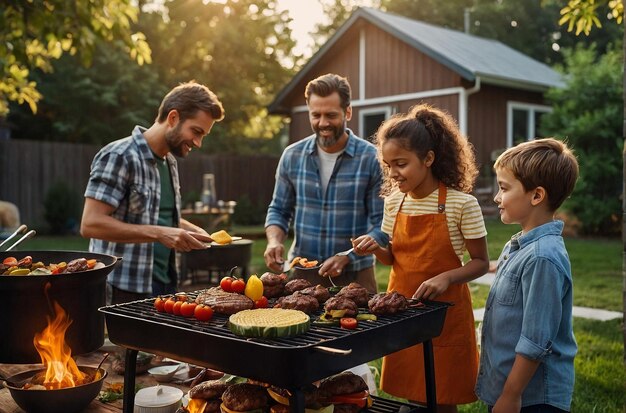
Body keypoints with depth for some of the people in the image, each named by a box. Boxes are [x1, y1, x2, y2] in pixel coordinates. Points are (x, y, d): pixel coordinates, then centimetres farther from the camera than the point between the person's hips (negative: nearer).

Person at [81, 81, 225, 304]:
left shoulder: (169, 161, 11)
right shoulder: (119, 157, -14)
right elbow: (90, 224, -21)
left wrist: (191, 230, 5)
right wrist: (159, 233, -26)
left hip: (165, 285, 8)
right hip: (125, 291, -8)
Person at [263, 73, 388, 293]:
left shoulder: (372, 159, -10)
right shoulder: (292, 156, 1)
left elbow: (382, 223, -10)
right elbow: (279, 210, 10)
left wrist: (346, 257, -22)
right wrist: (274, 241, -10)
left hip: (354, 276, -2)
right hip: (301, 273, 3)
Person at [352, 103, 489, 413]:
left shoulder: (462, 204, -15)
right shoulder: (393, 202, 1)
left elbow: (481, 263, -7)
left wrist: (445, 277, -24)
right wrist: (376, 250, -10)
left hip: (445, 311, -4)